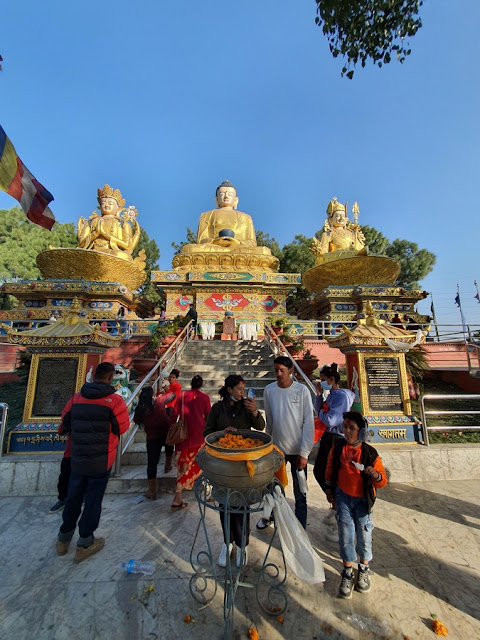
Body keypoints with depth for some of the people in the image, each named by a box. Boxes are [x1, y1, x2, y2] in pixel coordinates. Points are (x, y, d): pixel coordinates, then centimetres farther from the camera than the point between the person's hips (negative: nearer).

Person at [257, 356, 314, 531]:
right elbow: (269, 421, 3)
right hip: (276, 447, 3)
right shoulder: (269, 390, -7)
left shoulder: (302, 390, -13)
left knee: (300, 494, 11)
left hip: (297, 450, -2)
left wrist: (304, 452, -11)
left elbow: (308, 423, -10)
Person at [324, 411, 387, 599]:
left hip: (362, 499, -1)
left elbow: (382, 482, -11)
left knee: (364, 535, 11)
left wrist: (376, 475, -33)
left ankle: (364, 570, 41)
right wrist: (329, 488, 7)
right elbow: (330, 468, 2)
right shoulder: (337, 447, -13)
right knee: (346, 535, 7)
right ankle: (347, 573, 31)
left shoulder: (370, 454, -20)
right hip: (342, 497, 1)